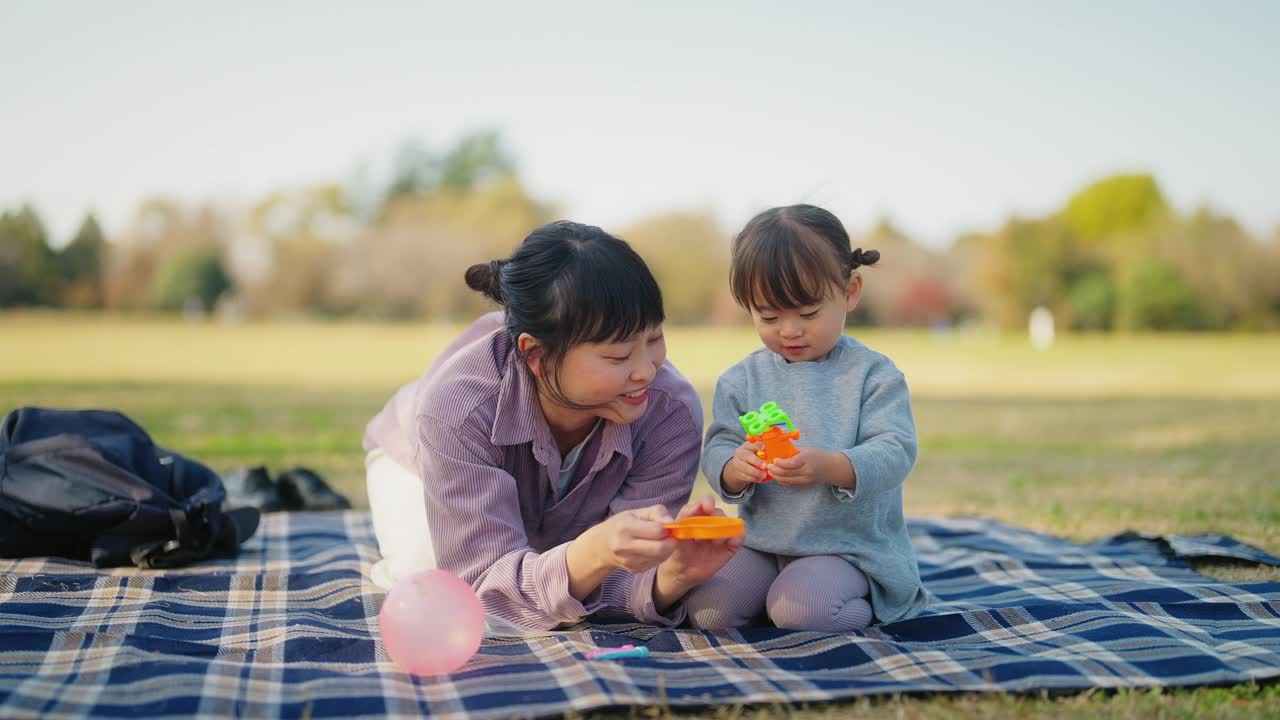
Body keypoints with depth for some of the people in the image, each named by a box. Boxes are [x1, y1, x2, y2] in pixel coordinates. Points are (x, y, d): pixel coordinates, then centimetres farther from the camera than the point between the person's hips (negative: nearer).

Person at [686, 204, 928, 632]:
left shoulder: (872, 374, -5)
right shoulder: (741, 380, 4)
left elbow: (896, 452, -15)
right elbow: (716, 452, 0)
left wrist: (830, 467, -34)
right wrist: (734, 468, -26)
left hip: (850, 545, -4)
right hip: (762, 543, 4)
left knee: (798, 610, -29)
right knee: (706, 608, -15)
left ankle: (869, 606, 4)